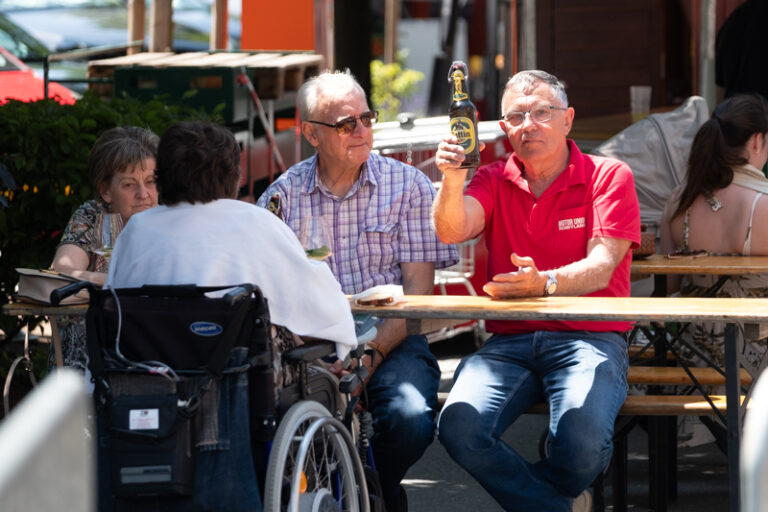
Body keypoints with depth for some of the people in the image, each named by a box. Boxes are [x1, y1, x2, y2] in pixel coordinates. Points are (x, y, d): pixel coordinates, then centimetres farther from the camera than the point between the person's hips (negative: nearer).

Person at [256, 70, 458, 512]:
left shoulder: (408, 186, 5)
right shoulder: (284, 194, 9)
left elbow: (418, 288, -1)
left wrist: (373, 352, -16)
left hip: (389, 341, 0)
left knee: (412, 419, -31)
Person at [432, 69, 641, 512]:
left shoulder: (609, 177, 3)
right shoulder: (495, 182, 13)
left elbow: (601, 267, -11)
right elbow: (452, 230, -7)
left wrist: (544, 283, -32)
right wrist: (452, 178, -28)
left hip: (590, 338, -3)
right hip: (510, 341, 3)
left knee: (583, 442, -32)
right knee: (460, 427, -28)